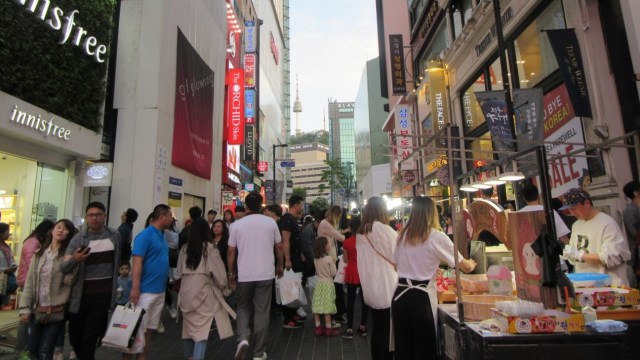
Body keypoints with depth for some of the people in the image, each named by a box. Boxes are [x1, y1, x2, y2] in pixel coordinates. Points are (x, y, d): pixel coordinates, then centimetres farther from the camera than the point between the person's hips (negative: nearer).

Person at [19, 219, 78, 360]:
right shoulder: (39, 254, 8)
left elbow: (69, 281, -13)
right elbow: (30, 281, 7)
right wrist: (25, 308, 1)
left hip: (57, 311, -4)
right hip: (36, 309, 4)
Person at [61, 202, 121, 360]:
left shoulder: (115, 236, 0)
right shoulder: (78, 238, -5)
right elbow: (63, 268, -9)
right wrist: (74, 260, -30)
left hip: (103, 293, -1)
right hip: (80, 293, 1)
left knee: (90, 337, 1)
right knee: (74, 336, 12)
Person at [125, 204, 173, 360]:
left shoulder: (162, 236, 11)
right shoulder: (145, 235, -13)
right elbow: (137, 263, -18)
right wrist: (135, 289, -22)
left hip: (160, 291, 8)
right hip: (145, 291, -8)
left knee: (149, 329, 15)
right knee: (136, 330, 2)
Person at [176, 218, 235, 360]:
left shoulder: (185, 248, 6)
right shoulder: (209, 247, -7)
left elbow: (179, 270, 10)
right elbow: (218, 269, -4)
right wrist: (224, 285, 12)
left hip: (186, 290, 5)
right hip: (202, 289, -5)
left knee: (189, 324, 19)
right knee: (202, 326, 0)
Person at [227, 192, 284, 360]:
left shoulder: (236, 225, -3)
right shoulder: (271, 222, -2)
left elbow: (231, 252, -1)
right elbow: (279, 247, 5)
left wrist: (231, 273, 11)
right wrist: (280, 266, 19)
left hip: (244, 275, 1)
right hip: (265, 274, 0)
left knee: (243, 308, 20)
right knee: (262, 312, 8)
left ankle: (243, 339, 0)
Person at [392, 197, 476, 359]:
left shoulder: (403, 235, 8)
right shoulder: (437, 237, -7)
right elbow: (465, 267, 0)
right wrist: (471, 264, 24)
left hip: (399, 296, 5)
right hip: (419, 298, -5)